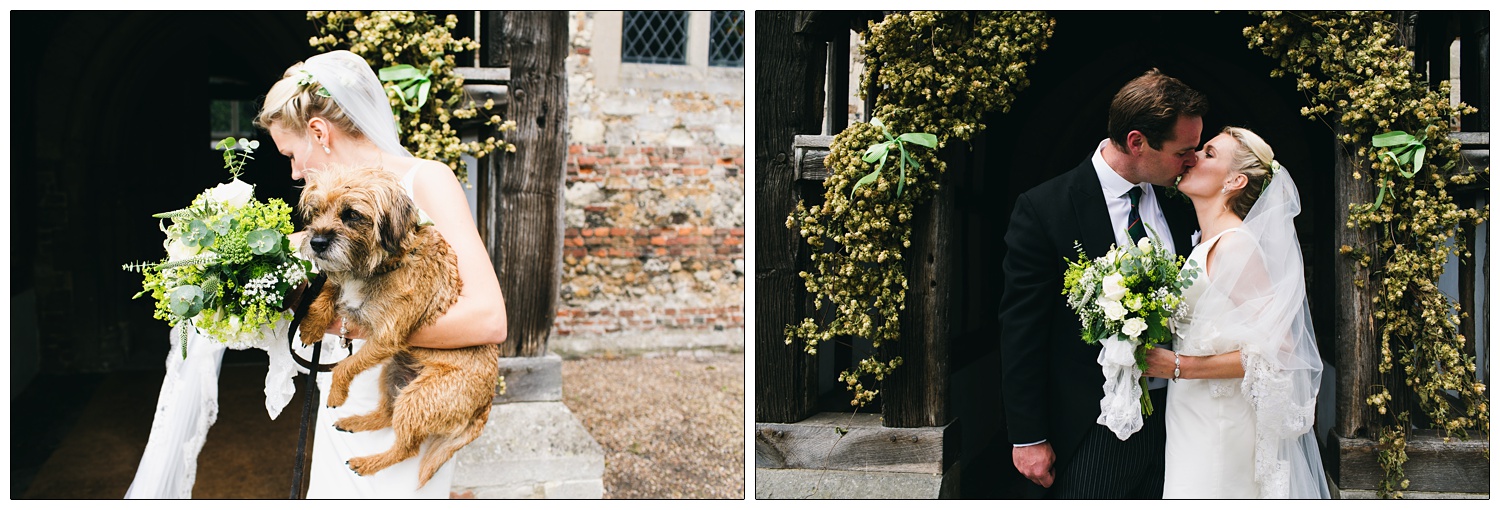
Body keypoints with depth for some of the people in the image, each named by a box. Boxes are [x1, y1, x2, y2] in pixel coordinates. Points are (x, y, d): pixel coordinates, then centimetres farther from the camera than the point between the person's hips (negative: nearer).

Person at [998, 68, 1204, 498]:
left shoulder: (1181, 206, 5)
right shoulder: (1043, 209, -12)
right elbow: (1021, 330, -10)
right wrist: (1027, 438, -11)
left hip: (1168, 421, 5)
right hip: (1088, 432, -5)